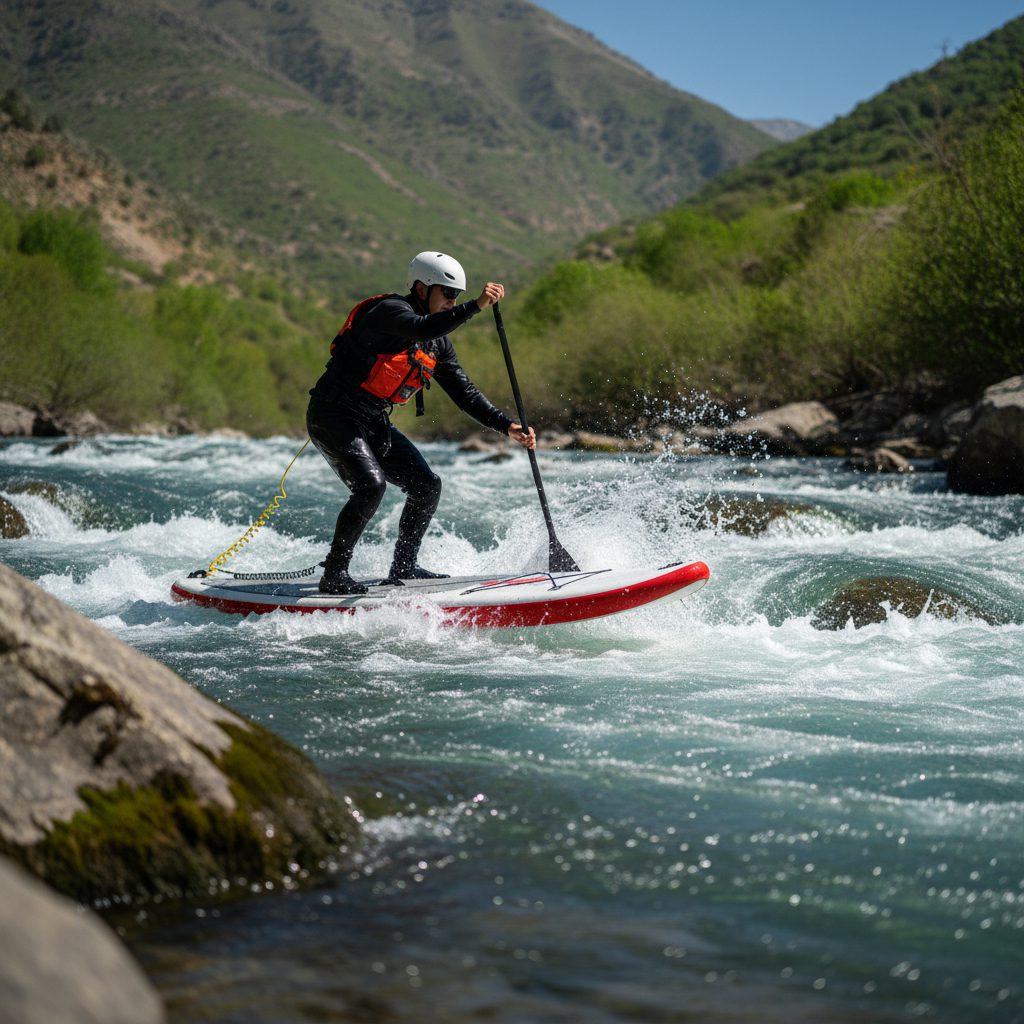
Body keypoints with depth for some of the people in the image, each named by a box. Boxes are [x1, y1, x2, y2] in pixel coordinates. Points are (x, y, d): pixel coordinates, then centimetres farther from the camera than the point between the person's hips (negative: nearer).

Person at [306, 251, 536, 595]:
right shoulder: (390, 309, -16)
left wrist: (506, 426, -2)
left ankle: (404, 567, 17)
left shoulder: (438, 343, 9)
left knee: (427, 485, 3)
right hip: (333, 415, -9)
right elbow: (420, 329, -38)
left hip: (374, 424, 9)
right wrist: (475, 307, -46)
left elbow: (465, 393, 10)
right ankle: (334, 575, -16)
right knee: (371, 483, -26)